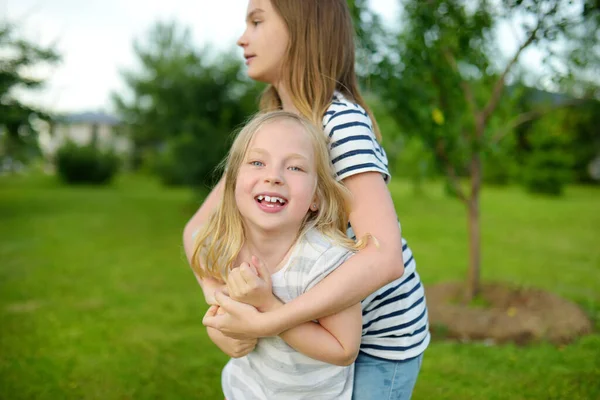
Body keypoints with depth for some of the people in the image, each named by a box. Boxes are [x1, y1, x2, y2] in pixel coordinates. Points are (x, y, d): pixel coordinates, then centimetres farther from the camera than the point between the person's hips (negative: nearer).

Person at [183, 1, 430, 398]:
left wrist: (264, 324, -35)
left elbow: (384, 258, -37)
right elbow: (198, 227, -1)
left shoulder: (342, 120, -25)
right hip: (327, 325, 7)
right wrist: (220, 301, -19)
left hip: (380, 335, -7)